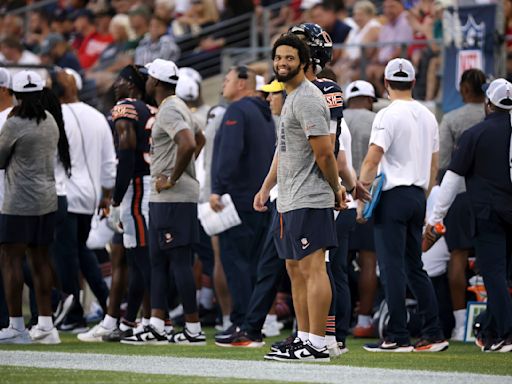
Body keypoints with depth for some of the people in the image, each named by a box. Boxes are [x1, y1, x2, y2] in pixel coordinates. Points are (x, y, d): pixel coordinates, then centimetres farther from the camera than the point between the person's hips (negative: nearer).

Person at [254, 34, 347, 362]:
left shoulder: (307, 99, -14)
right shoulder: (291, 97, 20)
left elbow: (324, 152, -16)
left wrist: (336, 189, -5)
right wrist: (266, 187, 23)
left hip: (308, 200, -11)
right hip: (290, 200, 11)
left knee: (312, 268, -11)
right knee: (296, 269, 12)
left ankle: (317, 345, -13)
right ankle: (304, 339, 17)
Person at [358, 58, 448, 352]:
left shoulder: (388, 115, -11)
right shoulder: (428, 116, 12)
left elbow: (372, 161, -16)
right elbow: (434, 164, 17)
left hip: (393, 196, -7)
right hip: (418, 196, 7)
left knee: (392, 267, -5)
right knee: (415, 267, 13)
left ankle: (398, 337, -7)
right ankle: (434, 335, 10)